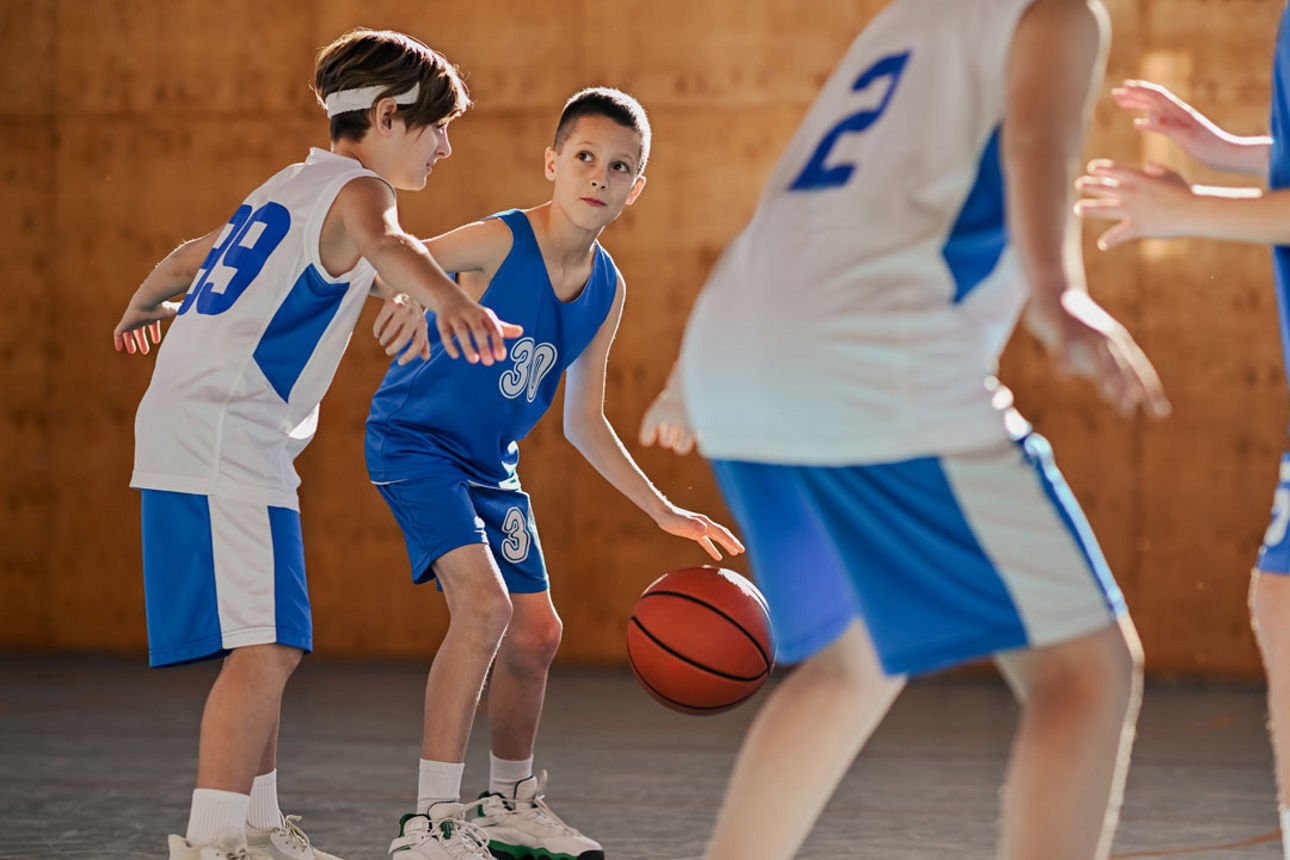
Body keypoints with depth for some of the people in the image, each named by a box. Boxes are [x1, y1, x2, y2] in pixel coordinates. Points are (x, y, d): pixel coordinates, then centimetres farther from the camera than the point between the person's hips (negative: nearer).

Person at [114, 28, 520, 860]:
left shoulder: (291, 188, 25)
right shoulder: (352, 187, -6)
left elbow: (190, 256, 40)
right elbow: (382, 242, -32)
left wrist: (142, 308, 61)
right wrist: (450, 300, -53)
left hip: (184, 430, 10)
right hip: (228, 437, -10)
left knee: (263, 646, 17)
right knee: (265, 646, -17)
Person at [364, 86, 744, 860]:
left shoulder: (607, 292, 1)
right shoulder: (496, 243, -19)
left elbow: (584, 423, 11)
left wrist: (664, 512, 11)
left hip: (491, 468, 8)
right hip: (414, 441, -8)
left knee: (536, 632, 12)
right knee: (483, 603, -25)